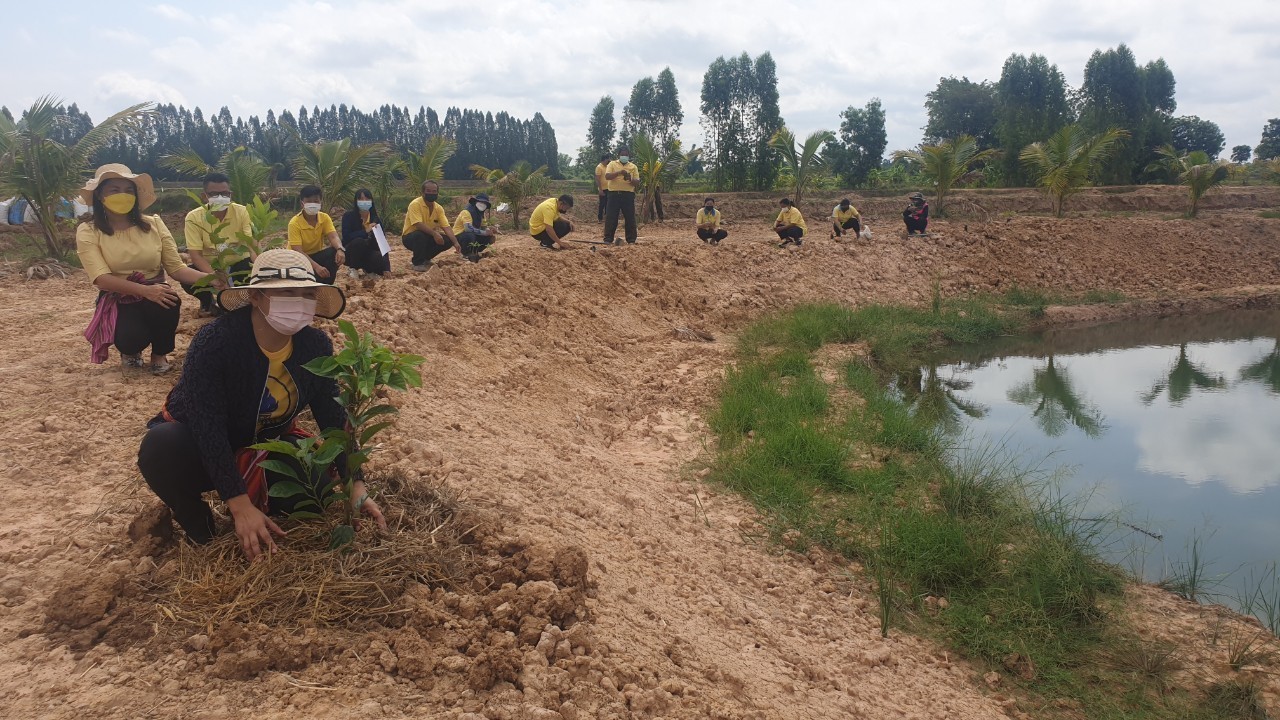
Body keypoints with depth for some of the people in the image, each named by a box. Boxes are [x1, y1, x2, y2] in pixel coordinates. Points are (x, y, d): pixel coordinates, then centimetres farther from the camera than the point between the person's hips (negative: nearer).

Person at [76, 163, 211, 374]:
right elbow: (101, 278, -18)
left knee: (169, 301, -35)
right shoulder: (88, 232, -5)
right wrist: (145, 290, -34)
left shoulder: (153, 224, 2)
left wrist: (209, 277, -24)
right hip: (118, 302, -2)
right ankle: (130, 350, 9)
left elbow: (176, 267, -4)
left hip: (155, 294, 2)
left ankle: (159, 354, -3)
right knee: (131, 337, -34)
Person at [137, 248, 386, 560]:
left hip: (265, 447, 4)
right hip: (198, 447, -3)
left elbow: (335, 418, -11)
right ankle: (196, 522, -6)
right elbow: (209, 428, -33)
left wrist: (357, 487, -21)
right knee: (161, 447, -36)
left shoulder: (316, 346, -15)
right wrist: (241, 507, -38)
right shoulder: (215, 341, -30)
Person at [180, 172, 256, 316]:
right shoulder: (194, 217, -14)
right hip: (210, 266, 0)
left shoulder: (241, 212, -12)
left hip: (238, 265, 0)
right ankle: (207, 301, 4)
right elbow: (195, 255, -19)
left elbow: (252, 245, -19)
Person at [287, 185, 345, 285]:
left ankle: (326, 284, -13)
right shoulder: (295, 223, -22)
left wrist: (340, 249, -46)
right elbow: (297, 252, -29)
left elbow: (333, 237, -21)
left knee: (337, 253, -26)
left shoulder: (325, 218, -7)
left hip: (317, 255, 5)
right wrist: (316, 266, -43)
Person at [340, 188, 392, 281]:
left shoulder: (376, 220, -4)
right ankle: (353, 269, -10)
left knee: (382, 263, -30)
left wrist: (386, 268, -20)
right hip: (351, 253, -2)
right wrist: (365, 231, -38)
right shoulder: (349, 216, -12)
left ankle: (368, 269, 6)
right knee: (359, 242, -36)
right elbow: (346, 237, -26)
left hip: (369, 252, 2)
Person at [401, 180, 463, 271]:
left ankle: (425, 259, 9)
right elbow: (418, 224, -33)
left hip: (428, 237, 6)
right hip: (410, 237, -6)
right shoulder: (415, 204, -20)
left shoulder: (439, 208, -2)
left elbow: (446, 227, -9)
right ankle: (418, 263, -15)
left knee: (447, 241, -13)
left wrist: (455, 243, -23)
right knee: (420, 235, -38)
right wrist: (434, 233, -42)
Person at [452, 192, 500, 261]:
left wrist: (490, 230, -18)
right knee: (470, 235, -38)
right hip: (458, 236, -8)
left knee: (488, 238, -8)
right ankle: (467, 255, -13)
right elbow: (468, 228, -34)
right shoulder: (467, 212, -22)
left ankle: (473, 253, 9)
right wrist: (485, 232, -34)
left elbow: (483, 228, 6)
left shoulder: (480, 213, 6)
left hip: (472, 235, 8)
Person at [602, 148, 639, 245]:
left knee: (630, 218, 1)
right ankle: (608, 239, 4)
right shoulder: (612, 164, 7)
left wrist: (630, 179, -16)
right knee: (611, 217, -2)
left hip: (628, 195, 1)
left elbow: (637, 183, 6)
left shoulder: (633, 166, 11)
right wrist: (619, 172, -22)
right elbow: (607, 176, -9)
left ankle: (631, 240, 8)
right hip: (614, 194, -1)